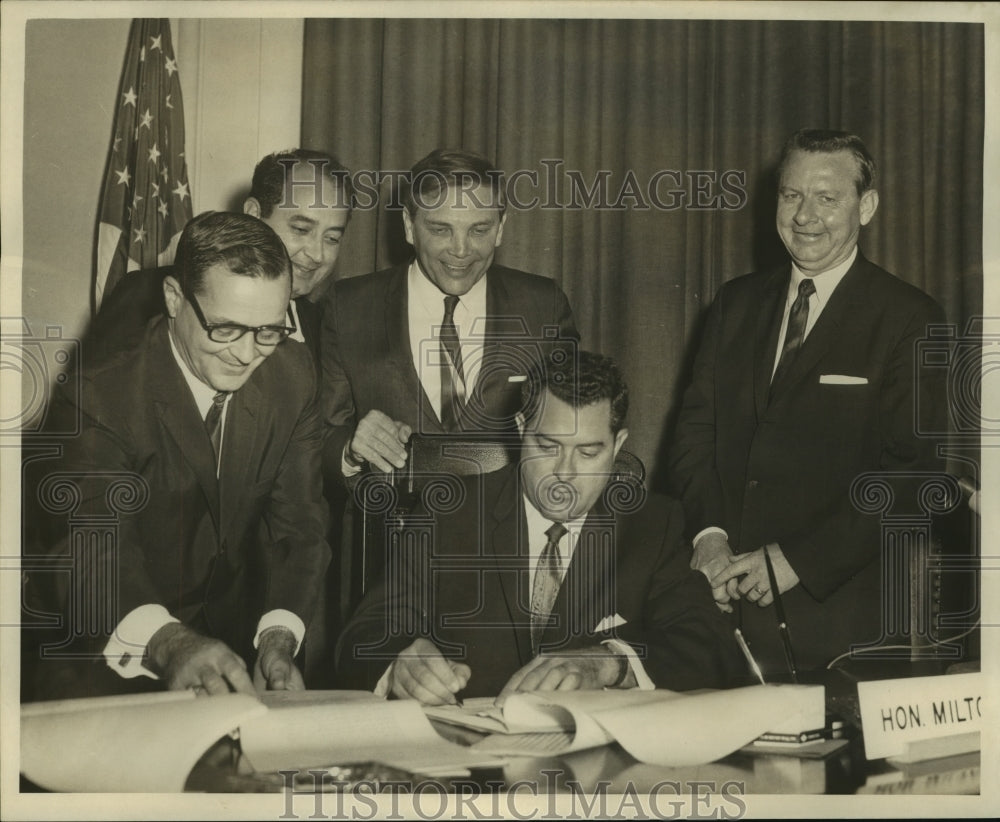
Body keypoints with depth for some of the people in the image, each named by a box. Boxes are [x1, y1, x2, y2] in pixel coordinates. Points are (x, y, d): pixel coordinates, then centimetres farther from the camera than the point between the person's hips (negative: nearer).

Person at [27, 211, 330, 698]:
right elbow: (92, 552, -30)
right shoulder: (103, 400, -18)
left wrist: (280, 636, -25)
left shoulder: (291, 375, -2)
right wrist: (166, 641, -51)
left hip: (240, 630, 3)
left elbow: (299, 521, -6)